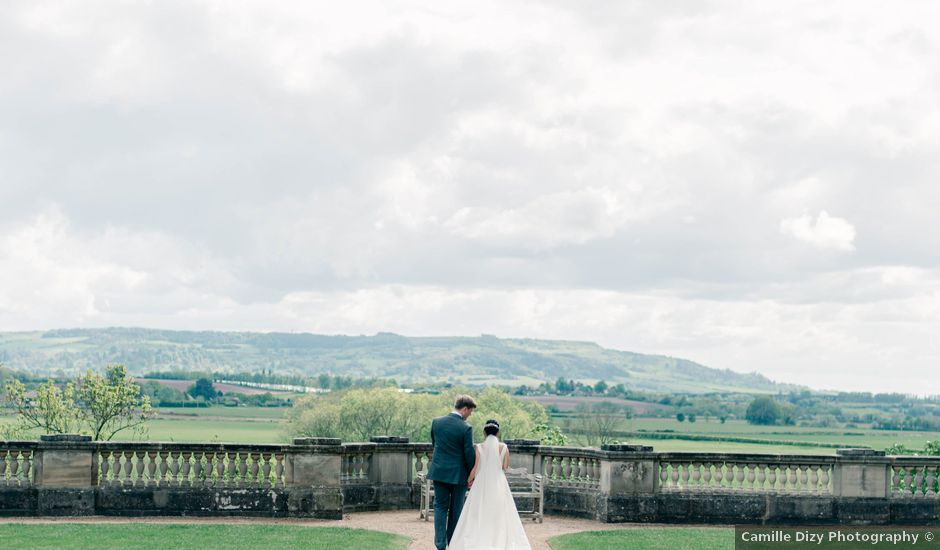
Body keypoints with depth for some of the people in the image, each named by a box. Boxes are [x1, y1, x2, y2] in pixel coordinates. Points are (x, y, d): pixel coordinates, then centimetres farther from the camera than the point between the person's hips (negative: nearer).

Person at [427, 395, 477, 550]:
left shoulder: (436, 422, -1)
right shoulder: (466, 428, -15)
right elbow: (469, 454, -12)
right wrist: (471, 475, 2)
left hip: (439, 471, 3)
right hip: (458, 474, -3)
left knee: (440, 507, 9)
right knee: (456, 509, 11)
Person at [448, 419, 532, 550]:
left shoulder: (479, 447, -7)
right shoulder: (503, 447, -5)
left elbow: (475, 468, -6)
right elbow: (505, 467, 0)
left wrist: (469, 480, 10)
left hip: (482, 483, -1)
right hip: (499, 484, 1)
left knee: (480, 513, 8)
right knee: (499, 513, 8)